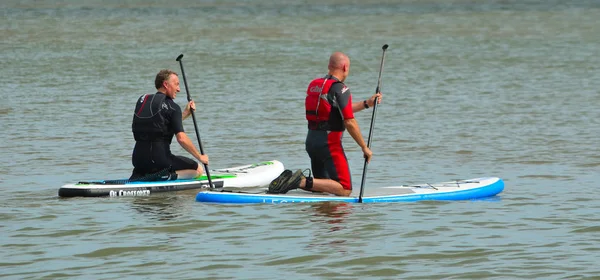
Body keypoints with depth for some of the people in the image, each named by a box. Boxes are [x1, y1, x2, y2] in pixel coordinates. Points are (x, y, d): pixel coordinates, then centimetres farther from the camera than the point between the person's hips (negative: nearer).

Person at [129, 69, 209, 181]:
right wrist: (200, 157, -2)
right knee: (198, 169, 11)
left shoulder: (142, 100, 13)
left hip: (137, 158, 6)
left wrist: (185, 113, 25)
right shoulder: (172, 106, -7)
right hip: (159, 158, -6)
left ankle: (138, 177, 7)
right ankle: (169, 176, -13)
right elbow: (181, 138, -14)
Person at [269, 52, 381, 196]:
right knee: (345, 189, -7)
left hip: (311, 140, 9)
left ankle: (288, 180, 2)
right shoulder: (340, 89, -12)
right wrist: (364, 147, -6)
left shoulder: (314, 85, 14)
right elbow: (349, 122, -15)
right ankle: (303, 182, -21)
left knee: (322, 185, 23)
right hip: (330, 143, -8)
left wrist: (367, 103, 27)